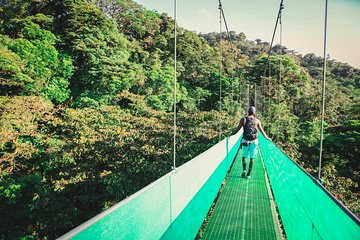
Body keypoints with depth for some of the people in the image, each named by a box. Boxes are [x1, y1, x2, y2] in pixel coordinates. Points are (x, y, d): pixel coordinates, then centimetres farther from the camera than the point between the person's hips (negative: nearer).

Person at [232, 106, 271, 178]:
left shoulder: (243, 119, 0)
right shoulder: (257, 121, 4)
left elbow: (237, 129, -3)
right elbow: (262, 131, 10)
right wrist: (267, 138, 25)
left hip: (245, 141, 0)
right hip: (254, 141, 1)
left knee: (244, 156, 16)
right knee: (252, 158, 9)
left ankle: (244, 170, -1)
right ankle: (248, 174, 9)